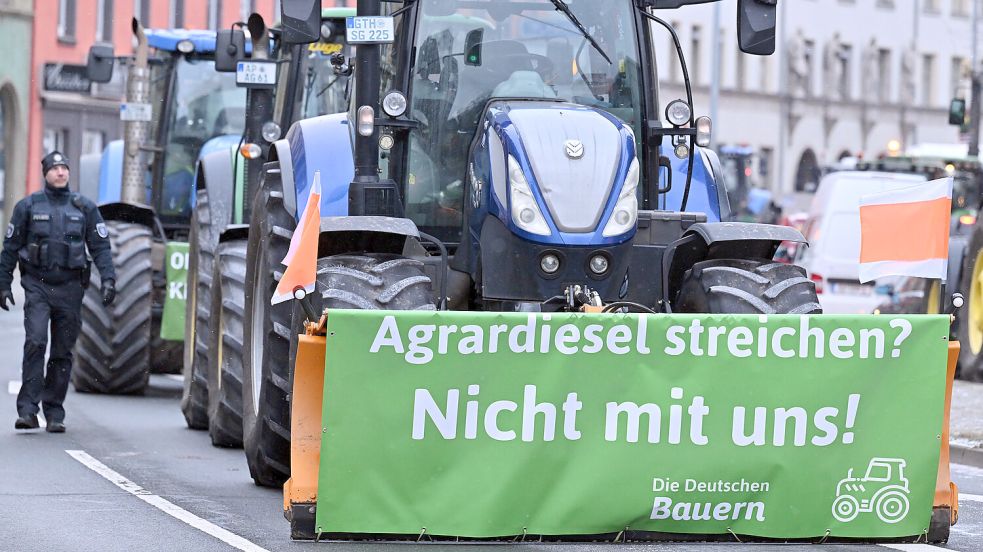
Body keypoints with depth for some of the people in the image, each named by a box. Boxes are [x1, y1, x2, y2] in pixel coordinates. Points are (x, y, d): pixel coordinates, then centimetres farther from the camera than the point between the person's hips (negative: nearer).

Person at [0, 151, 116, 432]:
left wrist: (108, 278, -6)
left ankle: (54, 413, 11)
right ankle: (27, 409, -19)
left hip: (70, 287, 2)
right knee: (35, 343, -18)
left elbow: (101, 246, 7)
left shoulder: (85, 208, 8)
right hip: (37, 285, -2)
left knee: (62, 353, 4)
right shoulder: (28, 206, 6)